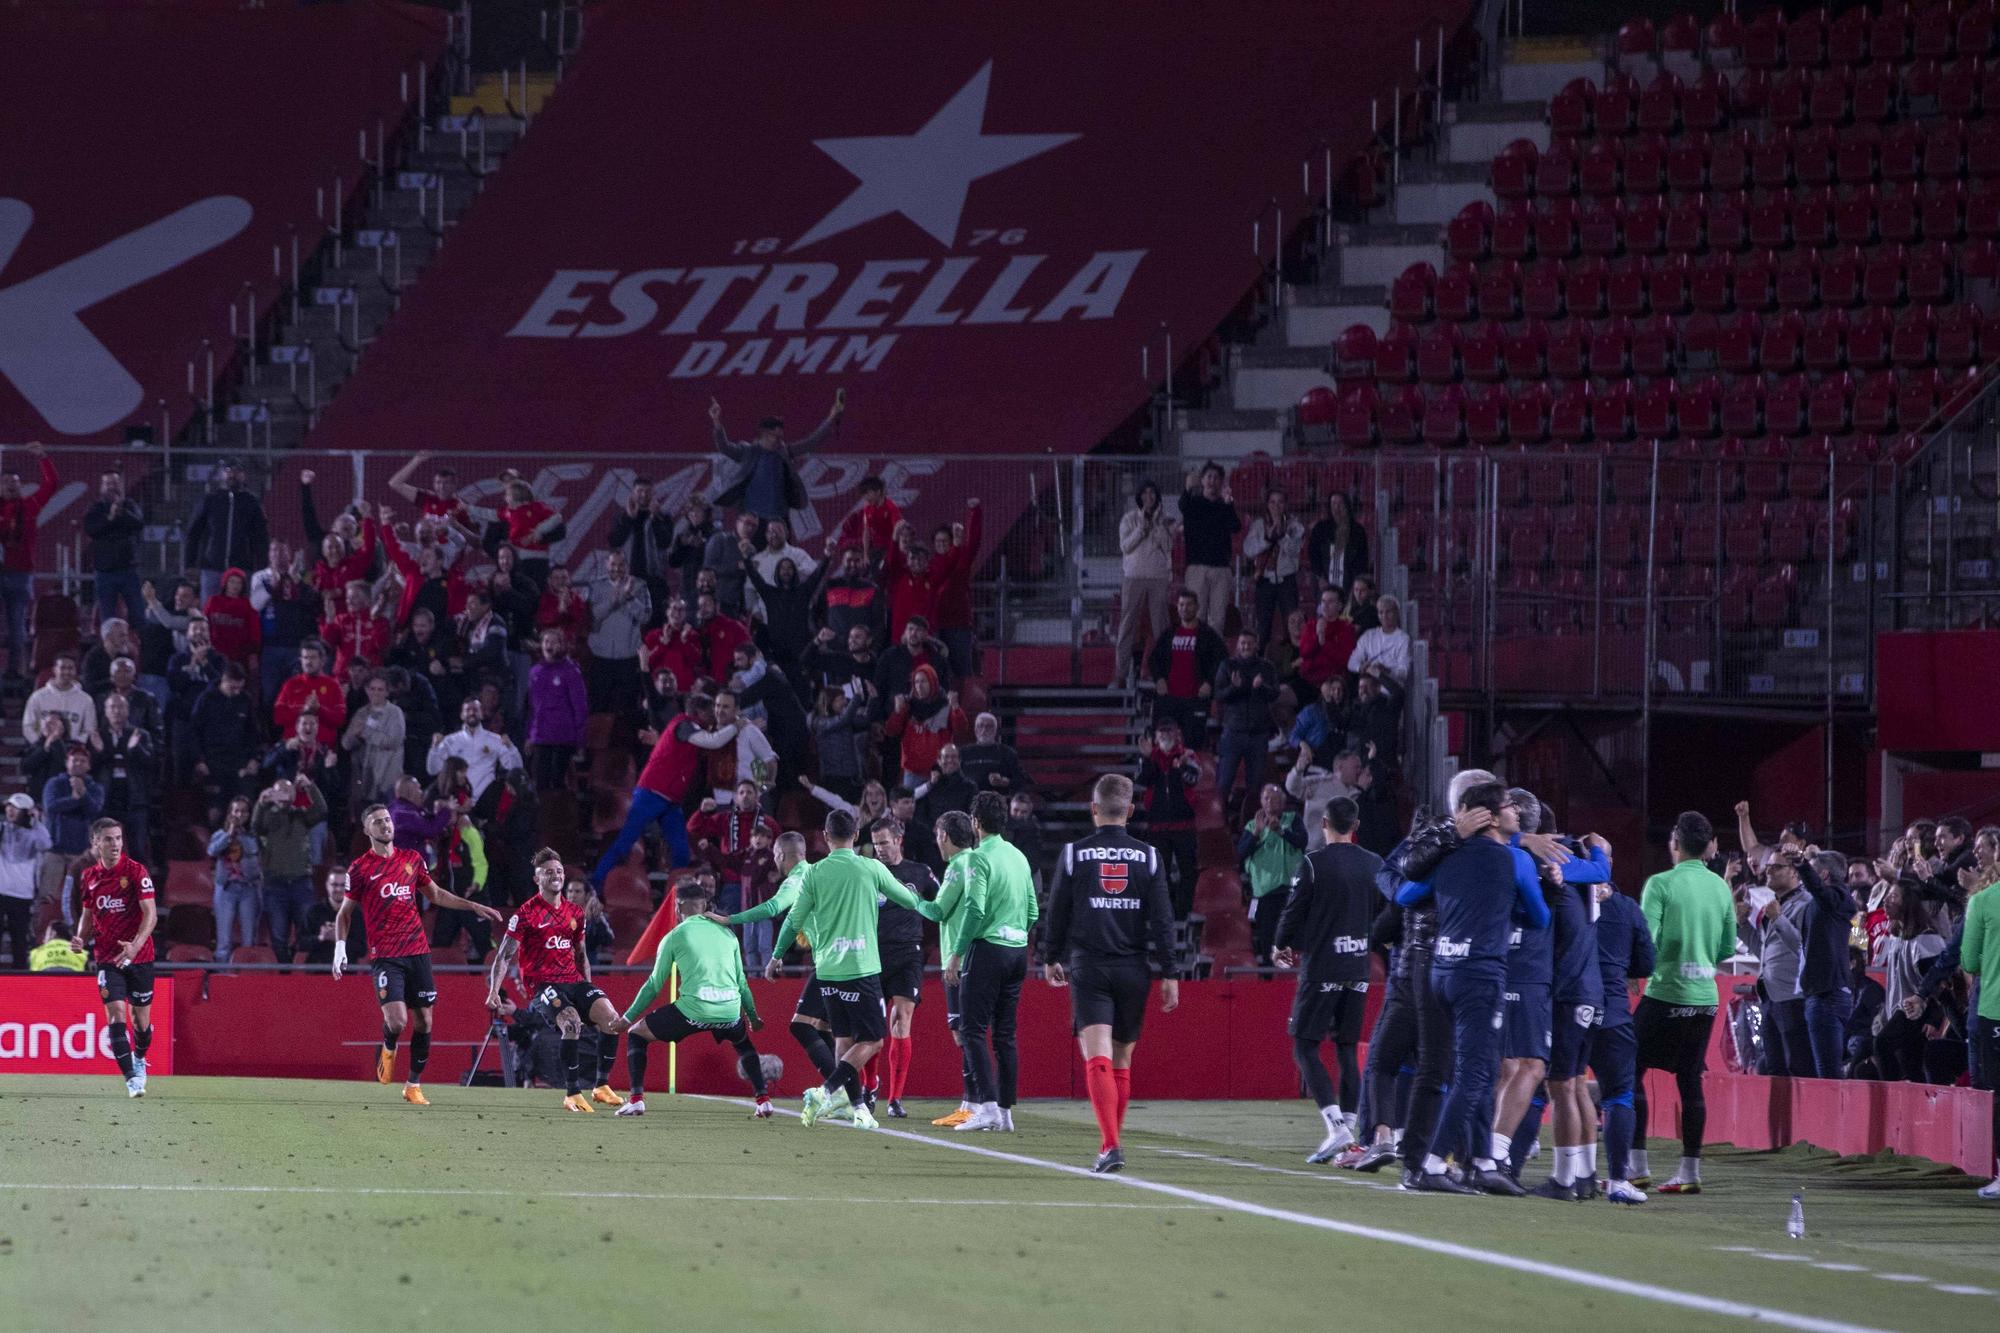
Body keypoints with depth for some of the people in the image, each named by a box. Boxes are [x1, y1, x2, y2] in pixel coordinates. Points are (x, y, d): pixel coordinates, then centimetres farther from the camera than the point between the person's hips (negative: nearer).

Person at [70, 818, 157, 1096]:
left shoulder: (135, 871, -10)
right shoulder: (90, 876, 3)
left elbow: (151, 914, -16)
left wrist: (136, 944, -32)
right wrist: (81, 938, -3)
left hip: (139, 956, -2)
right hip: (107, 958, 2)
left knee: (140, 1018, 7)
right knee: (115, 1013, -14)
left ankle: (139, 1058, 38)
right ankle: (131, 1078, -13)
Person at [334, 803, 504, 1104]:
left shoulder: (411, 860, 11)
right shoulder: (360, 868, -1)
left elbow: (435, 894, 24)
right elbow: (345, 912, 6)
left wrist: (475, 907, 20)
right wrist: (340, 947, -7)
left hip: (417, 952, 4)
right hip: (384, 955, -4)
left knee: (423, 1022, 3)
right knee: (396, 1020, -18)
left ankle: (414, 1085, 16)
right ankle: (388, 1048, 18)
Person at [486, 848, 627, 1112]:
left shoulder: (575, 913, 14)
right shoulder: (526, 914, -4)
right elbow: (504, 956, -4)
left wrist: (588, 990, 18)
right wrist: (494, 991, -15)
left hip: (574, 980, 6)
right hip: (543, 984, -6)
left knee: (610, 1018, -16)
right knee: (571, 1022, -32)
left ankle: (602, 1086, -4)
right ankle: (573, 1094, -24)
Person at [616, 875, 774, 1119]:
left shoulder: (674, 937, 7)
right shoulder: (726, 933, 16)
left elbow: (654, 985, 11)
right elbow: (741, 981, 21)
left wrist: (627, 1018, 22)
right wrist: (753, 1017, 36)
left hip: (692, 1009, -4)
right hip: (730, 1011, 4)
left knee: (636, 1034, 16)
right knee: (743, 1042, 36)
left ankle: (636, 1099, 2)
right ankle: (763, 1100, 18)